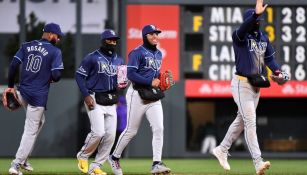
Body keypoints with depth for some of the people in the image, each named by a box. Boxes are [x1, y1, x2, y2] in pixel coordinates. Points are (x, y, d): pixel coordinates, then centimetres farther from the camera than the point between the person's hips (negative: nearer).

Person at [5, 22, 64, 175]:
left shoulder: (26, 46, 8)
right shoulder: (55, 51, -6)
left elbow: (13, 65, 0)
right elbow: (56, 75, -15)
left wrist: (10, 86, 6)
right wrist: (52, 79, 8)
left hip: (21, 93, 6)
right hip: (39, 96, -6)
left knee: (39, 121, 29)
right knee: (31, 131, 1)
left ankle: (23, 158, 25)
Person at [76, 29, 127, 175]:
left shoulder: (119, 60, 13)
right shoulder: (92, 58, -5)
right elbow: (79, 75, -5)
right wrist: (86, 95, -14)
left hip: (111, 101, 6)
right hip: (95, 100, -6)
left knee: (110, 135, -2)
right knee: (98, 132, -16)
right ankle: (83, 156, 10)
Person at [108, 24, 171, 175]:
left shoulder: (158, 54, 16)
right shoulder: (137, 53, -9)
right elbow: (130, 74, -19)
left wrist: (160, 81, 6)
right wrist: (150, 82, -22)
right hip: (137, 94, -6)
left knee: (159, 128, -9)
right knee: (131, 130, 2)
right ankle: (114, 157, 23)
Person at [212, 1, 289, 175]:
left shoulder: (264, 38, 11)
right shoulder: (240, 36, -11)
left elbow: (270, 58, 8)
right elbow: (243, 29, -34)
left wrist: (277, 71, -13)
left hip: (256, 85, 8)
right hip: (242, 83, -8)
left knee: (242, 120, 17)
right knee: (250, 122, -12)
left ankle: (222, 150, 34)